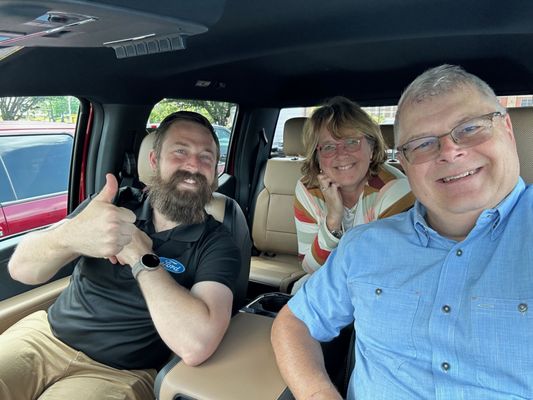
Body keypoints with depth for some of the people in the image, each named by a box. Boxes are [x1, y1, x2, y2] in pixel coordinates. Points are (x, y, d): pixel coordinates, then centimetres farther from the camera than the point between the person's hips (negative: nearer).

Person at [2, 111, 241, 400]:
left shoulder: (217, 245, -13)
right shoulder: (114, 203, -3)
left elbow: (195, 346, -27)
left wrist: (141, 256, -22)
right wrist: (69, 235, -32)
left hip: (120, 373, -2)